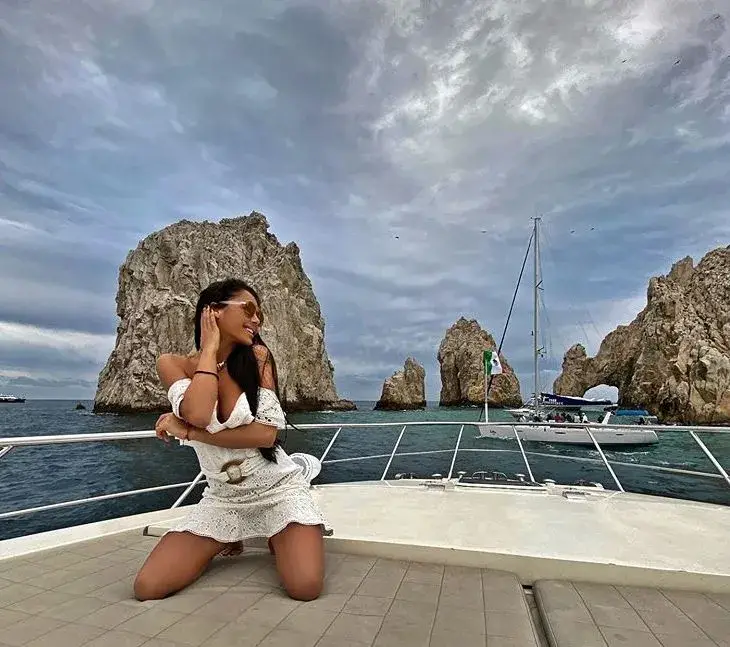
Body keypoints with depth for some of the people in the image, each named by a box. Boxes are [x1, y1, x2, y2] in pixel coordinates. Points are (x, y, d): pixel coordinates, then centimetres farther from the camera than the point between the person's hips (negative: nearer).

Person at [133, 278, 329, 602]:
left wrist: (187, 431, -17)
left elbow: (266, 433, -18)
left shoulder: (258, 355, -9)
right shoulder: (173, 365, -5)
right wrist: (210, 347, -16)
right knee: (147, 587, -9)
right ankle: (227, 540, 17)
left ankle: (279, 539, 14)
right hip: (222, 499, 2)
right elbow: (198, 414, -27)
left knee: (305, 587, -20)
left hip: (278, 488, -2)